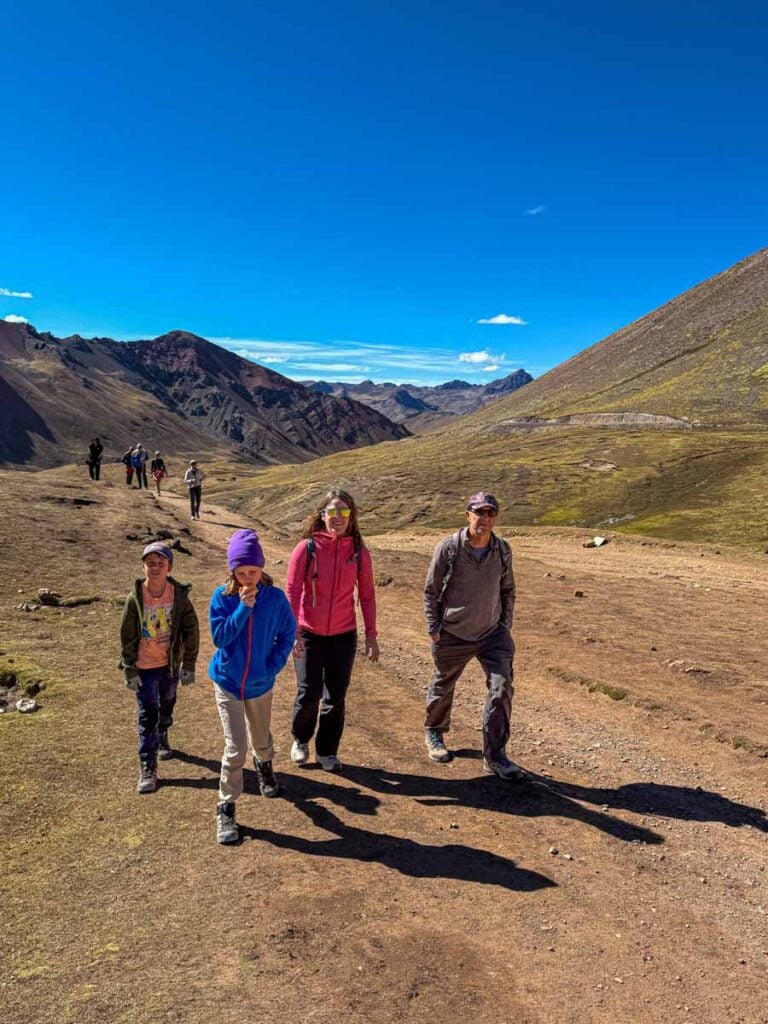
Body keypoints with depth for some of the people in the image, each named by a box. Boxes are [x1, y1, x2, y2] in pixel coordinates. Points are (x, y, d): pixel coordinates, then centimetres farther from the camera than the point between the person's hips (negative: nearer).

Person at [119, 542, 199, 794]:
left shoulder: (179, 595, -13)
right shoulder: (135, 598, -15)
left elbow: (191, 630, -6)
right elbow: (127, 636, -7)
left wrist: (189, 665, -4)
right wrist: (129, 670, -7)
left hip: (171, 664, 2)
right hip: (144, 667, -2)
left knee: (166, 707, 22)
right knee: (147, 716, 0)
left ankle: (162, 739, 50)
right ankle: (148, 769, 9)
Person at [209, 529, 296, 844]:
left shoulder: (275, 598, -13)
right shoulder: (222, 597, -14)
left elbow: (287, 634, -2)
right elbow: (219, 637, -21)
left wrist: (274, 665, -10)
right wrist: (243, 607, -28)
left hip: (261, 683, 2)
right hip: (228, 682, -2)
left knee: (261, 739, 22)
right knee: (235, 749, -5)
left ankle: (264, 766, 57)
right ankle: (226, 809, 13)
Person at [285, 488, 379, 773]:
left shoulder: (359, 551, -3)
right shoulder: (307, 547, -9)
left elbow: (367, 595, 3)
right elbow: (292, 592, -9)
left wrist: (371, 634, 3)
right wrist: (292, 631, -15)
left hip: (344, 635, 2)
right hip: (309, 634, -2)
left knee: (336, 697, 10)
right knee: (309, 694, 3)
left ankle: (327, 752, 31)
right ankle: (300, 740, 33)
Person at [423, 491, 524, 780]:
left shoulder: (503, 550, -4)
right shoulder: (448, 548, -14)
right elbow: (431, 590, -5)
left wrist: (506, 626, 6)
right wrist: (433, 629, -7)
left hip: (493, 633, 2)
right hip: (452, 636, -2)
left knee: (502, 688, -9)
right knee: (442, 687, 16)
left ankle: (495, 756, 4)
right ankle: (434, 734, 44)